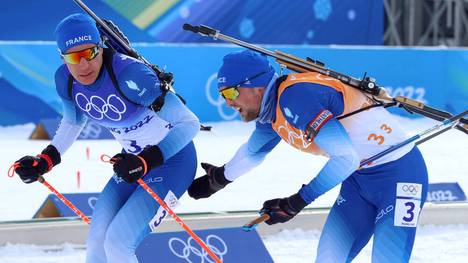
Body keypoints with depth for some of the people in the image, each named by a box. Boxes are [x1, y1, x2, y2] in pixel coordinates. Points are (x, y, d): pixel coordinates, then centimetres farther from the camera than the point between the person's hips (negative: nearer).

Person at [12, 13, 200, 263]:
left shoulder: (128, 73, -32)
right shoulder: (65, 79, -10)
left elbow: (190, 123, -29)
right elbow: (72, 122, 14)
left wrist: (147, 161, -38)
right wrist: (45, 160, 3)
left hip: (172, 159, -7)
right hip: (135, 160, 7)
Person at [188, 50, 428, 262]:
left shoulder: (294, 96, -26)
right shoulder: (271, 110, 4)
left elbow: (345, 157, -31)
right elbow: (253, 151, 29)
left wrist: (298, 201, -27)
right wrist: (219, 179, 45)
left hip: (399, 173, -10)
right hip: (360, 176, 10)